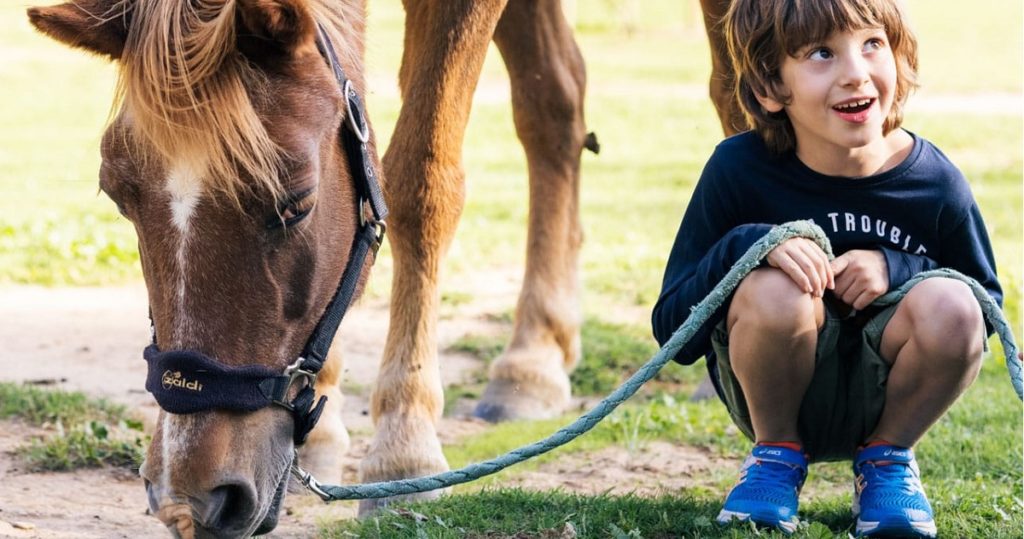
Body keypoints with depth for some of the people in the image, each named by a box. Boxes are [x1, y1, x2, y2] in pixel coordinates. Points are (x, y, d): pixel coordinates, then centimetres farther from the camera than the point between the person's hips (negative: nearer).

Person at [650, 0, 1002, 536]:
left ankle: (886, 459, 2)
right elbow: (672, 332, -14)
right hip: (775, 391, -1)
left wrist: (896, 269, -19)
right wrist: (748, 245, -33)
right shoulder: (740, 170, -15)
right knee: (777, 290, -32)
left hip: (883, 399, 1)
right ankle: (776, 457, -2)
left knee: (950, 309, -28)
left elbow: (987, 305, 2)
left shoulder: (935, 184, -12)